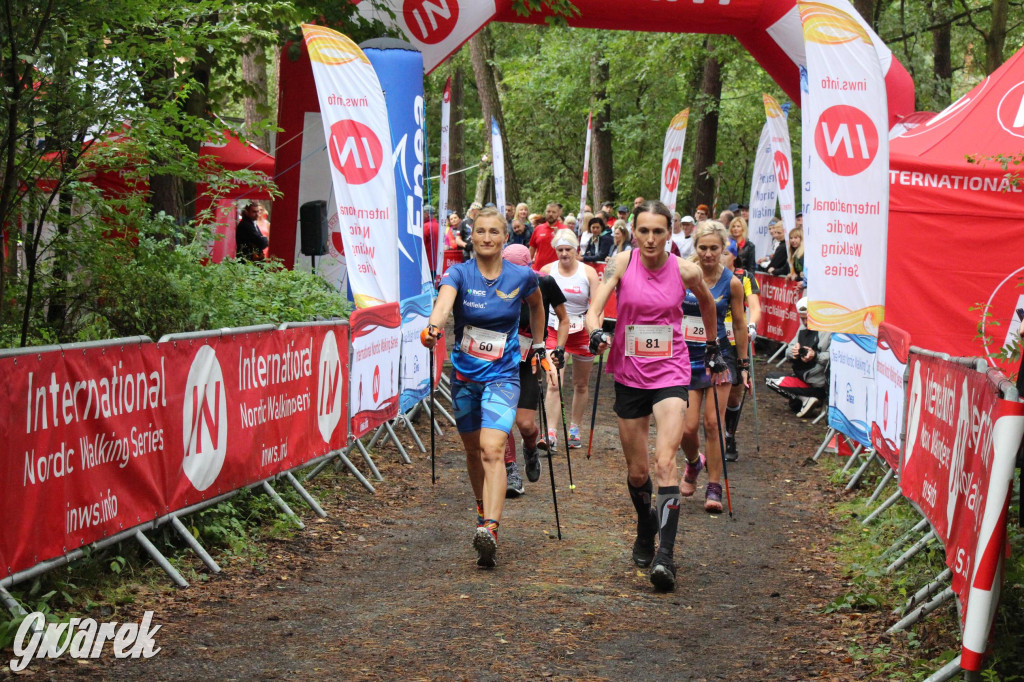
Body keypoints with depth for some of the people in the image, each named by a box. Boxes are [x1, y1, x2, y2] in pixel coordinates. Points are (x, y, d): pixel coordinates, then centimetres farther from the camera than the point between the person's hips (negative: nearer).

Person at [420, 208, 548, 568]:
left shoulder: (522, 277, -5)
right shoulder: (459, 273, -9)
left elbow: (536, 306, 18)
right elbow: (444, 300, -31)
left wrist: (538, 345, 22)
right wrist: (433, 327, -51)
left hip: (502, 376, -2)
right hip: (464, 374, 2)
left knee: (492, 449, -19)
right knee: (473, 450, 15)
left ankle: (490, 529, -31)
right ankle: (484, 509, 39)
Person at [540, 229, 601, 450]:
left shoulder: (588, 272, -6)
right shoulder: (547, 271, -4)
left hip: (582, 332, 1)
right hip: (554, 331, -1)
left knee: (581, 384, 12)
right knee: (553, 383, -15)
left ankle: (574, 429, 29)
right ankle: (551, 434, -17)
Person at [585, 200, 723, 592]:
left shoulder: (685, 271, -4)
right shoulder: (622, 264, -6)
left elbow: (707, 304, 17)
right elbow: (594, 308, -17)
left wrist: (713, 348, 25)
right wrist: (596, 333, -38)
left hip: (670, 372, -2)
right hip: (629, 373, 2)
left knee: (665, 462, -20)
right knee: (637, 472, 11)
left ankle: (665, 556, -24)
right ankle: (645, 533, 39)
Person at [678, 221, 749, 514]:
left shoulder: (731, 283, -3)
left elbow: (739, 325, 7)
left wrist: (744, 364, 10)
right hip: (685, 357, 1)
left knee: (713, 423, -7)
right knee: (688, 428, -4)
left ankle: (714, 489, 2)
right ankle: (693, 462, 31)